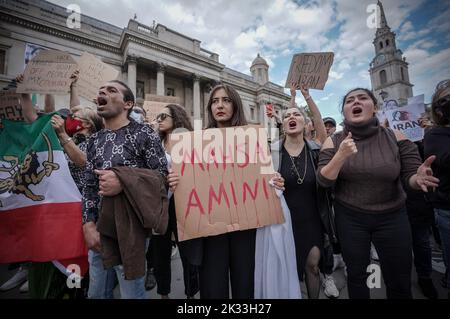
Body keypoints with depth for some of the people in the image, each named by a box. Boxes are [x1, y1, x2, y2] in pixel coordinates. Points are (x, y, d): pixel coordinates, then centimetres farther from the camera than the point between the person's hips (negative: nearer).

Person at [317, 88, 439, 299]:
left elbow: (410, 177, -7)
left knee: (400, 283, 12)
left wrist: (418, 178, -31)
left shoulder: (396, 138, -7)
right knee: (356, 275, 16)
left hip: (392, 217, 1)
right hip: (349, 218, 0)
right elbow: (323, 181, -13)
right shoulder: (333, 142, -7)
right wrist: (341, 155, -29)